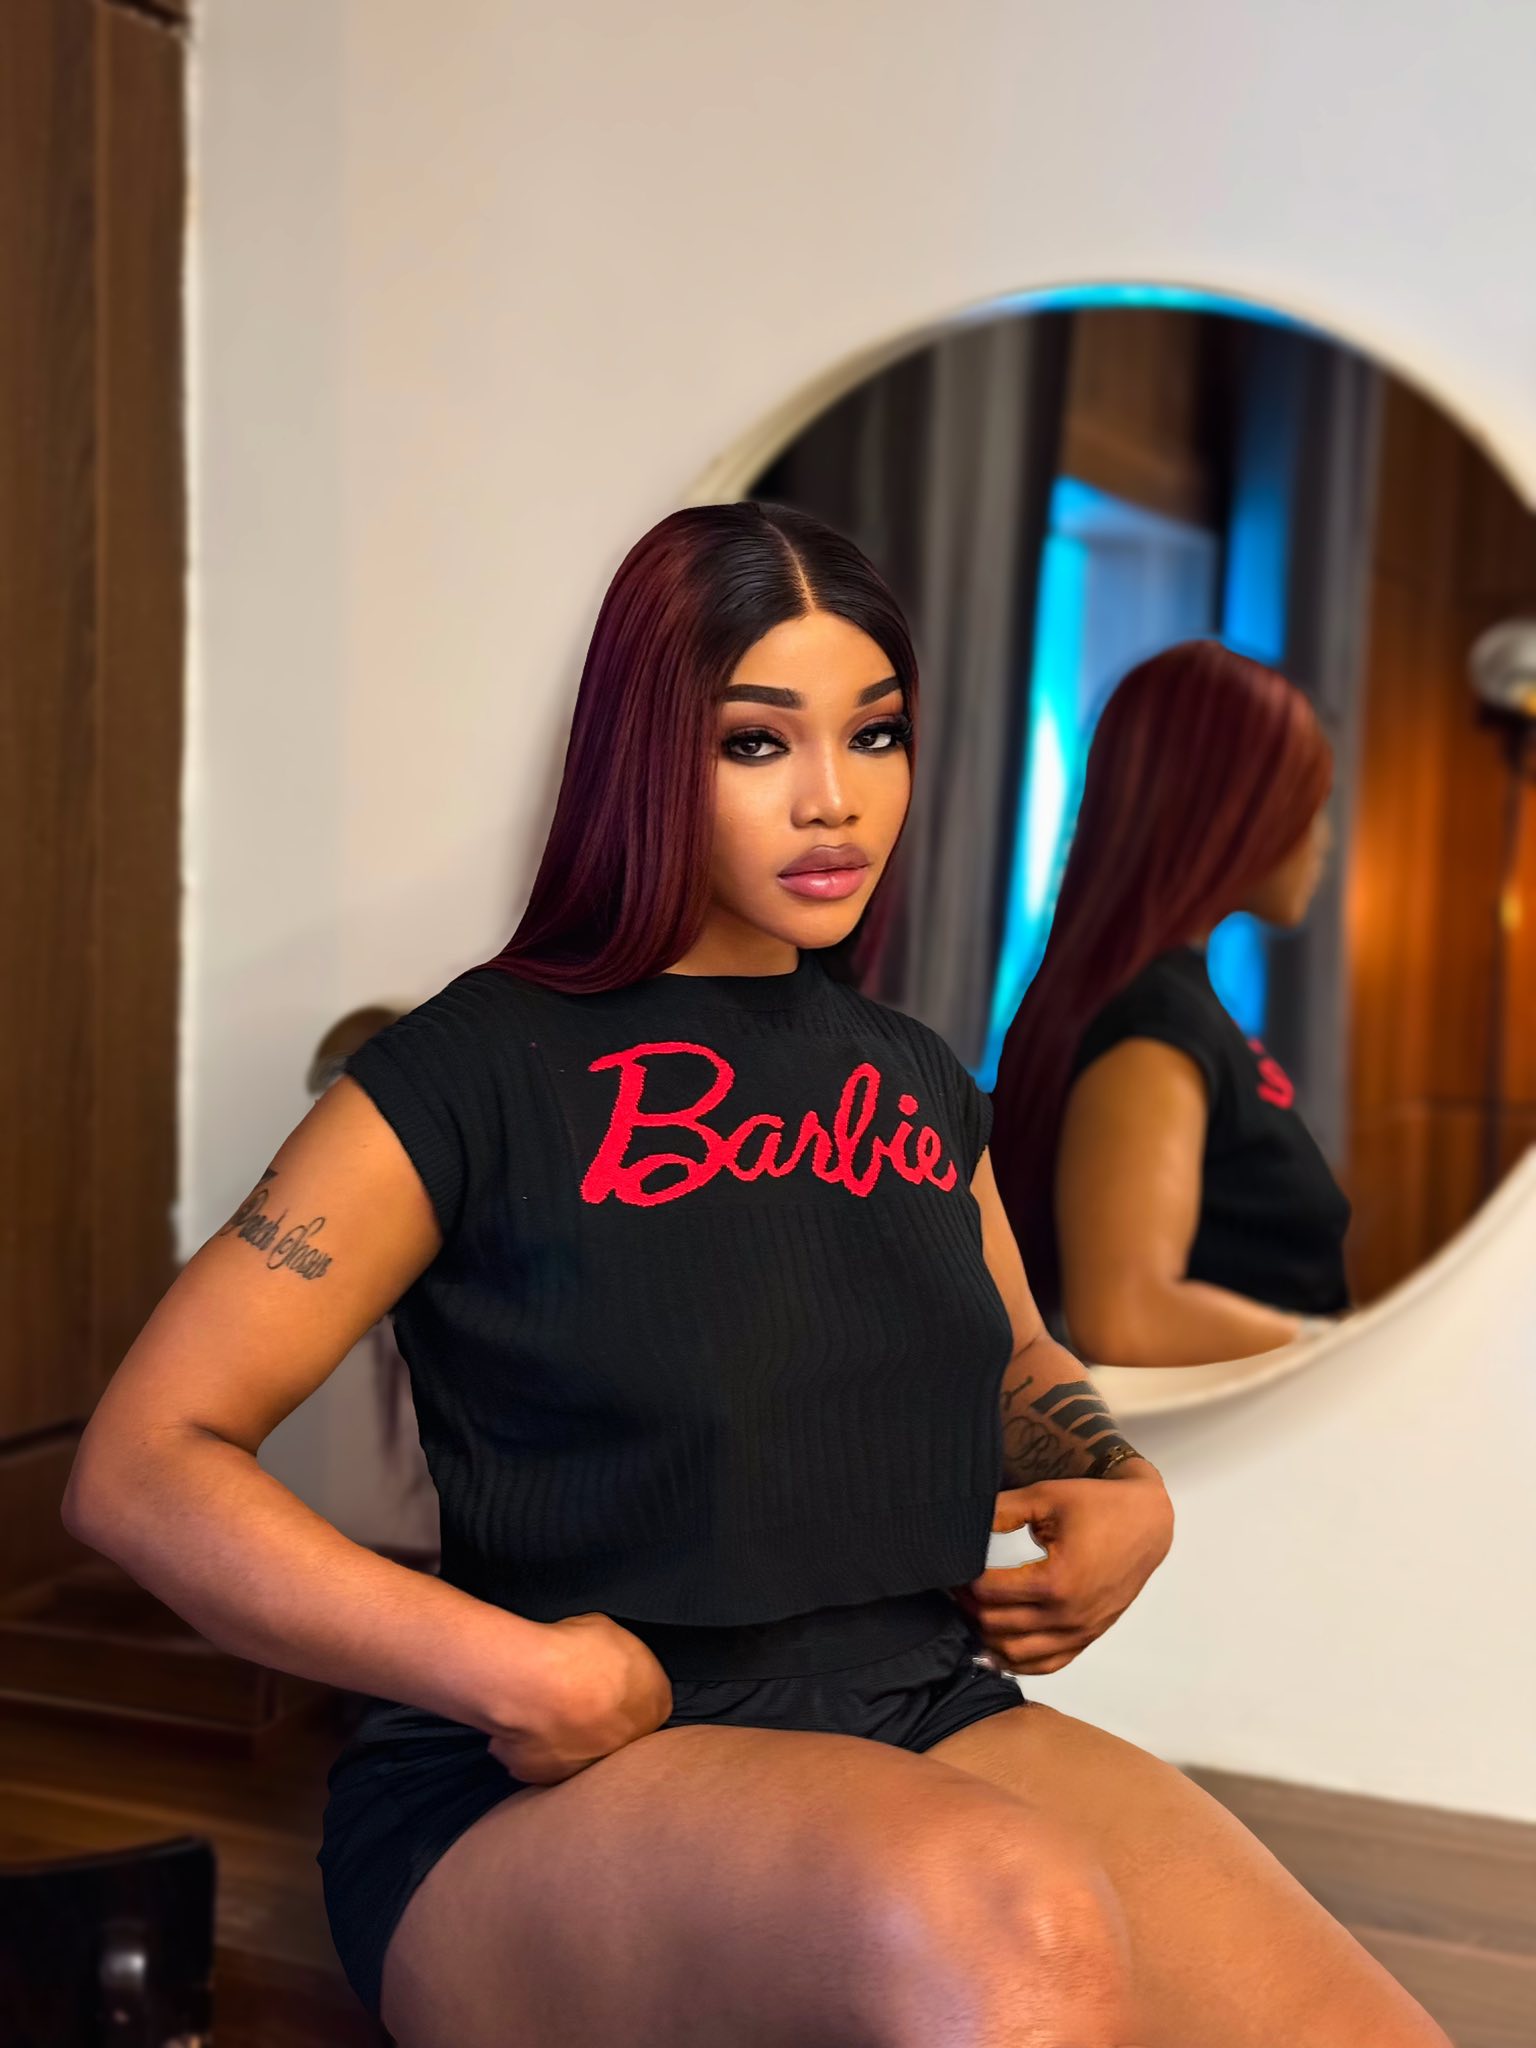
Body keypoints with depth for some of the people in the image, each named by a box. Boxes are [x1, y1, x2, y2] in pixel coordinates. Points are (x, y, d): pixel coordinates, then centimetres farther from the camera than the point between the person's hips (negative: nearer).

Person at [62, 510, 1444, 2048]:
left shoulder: (918, 1081, 14)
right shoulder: (478, 1070, -5)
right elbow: (138, 1465, -8)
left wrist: (1126, 1501, 8)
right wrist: (522, 1674, -18)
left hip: (924, 1722, 6)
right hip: (533, 1807, -5)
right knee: (1003, 1910, -37)